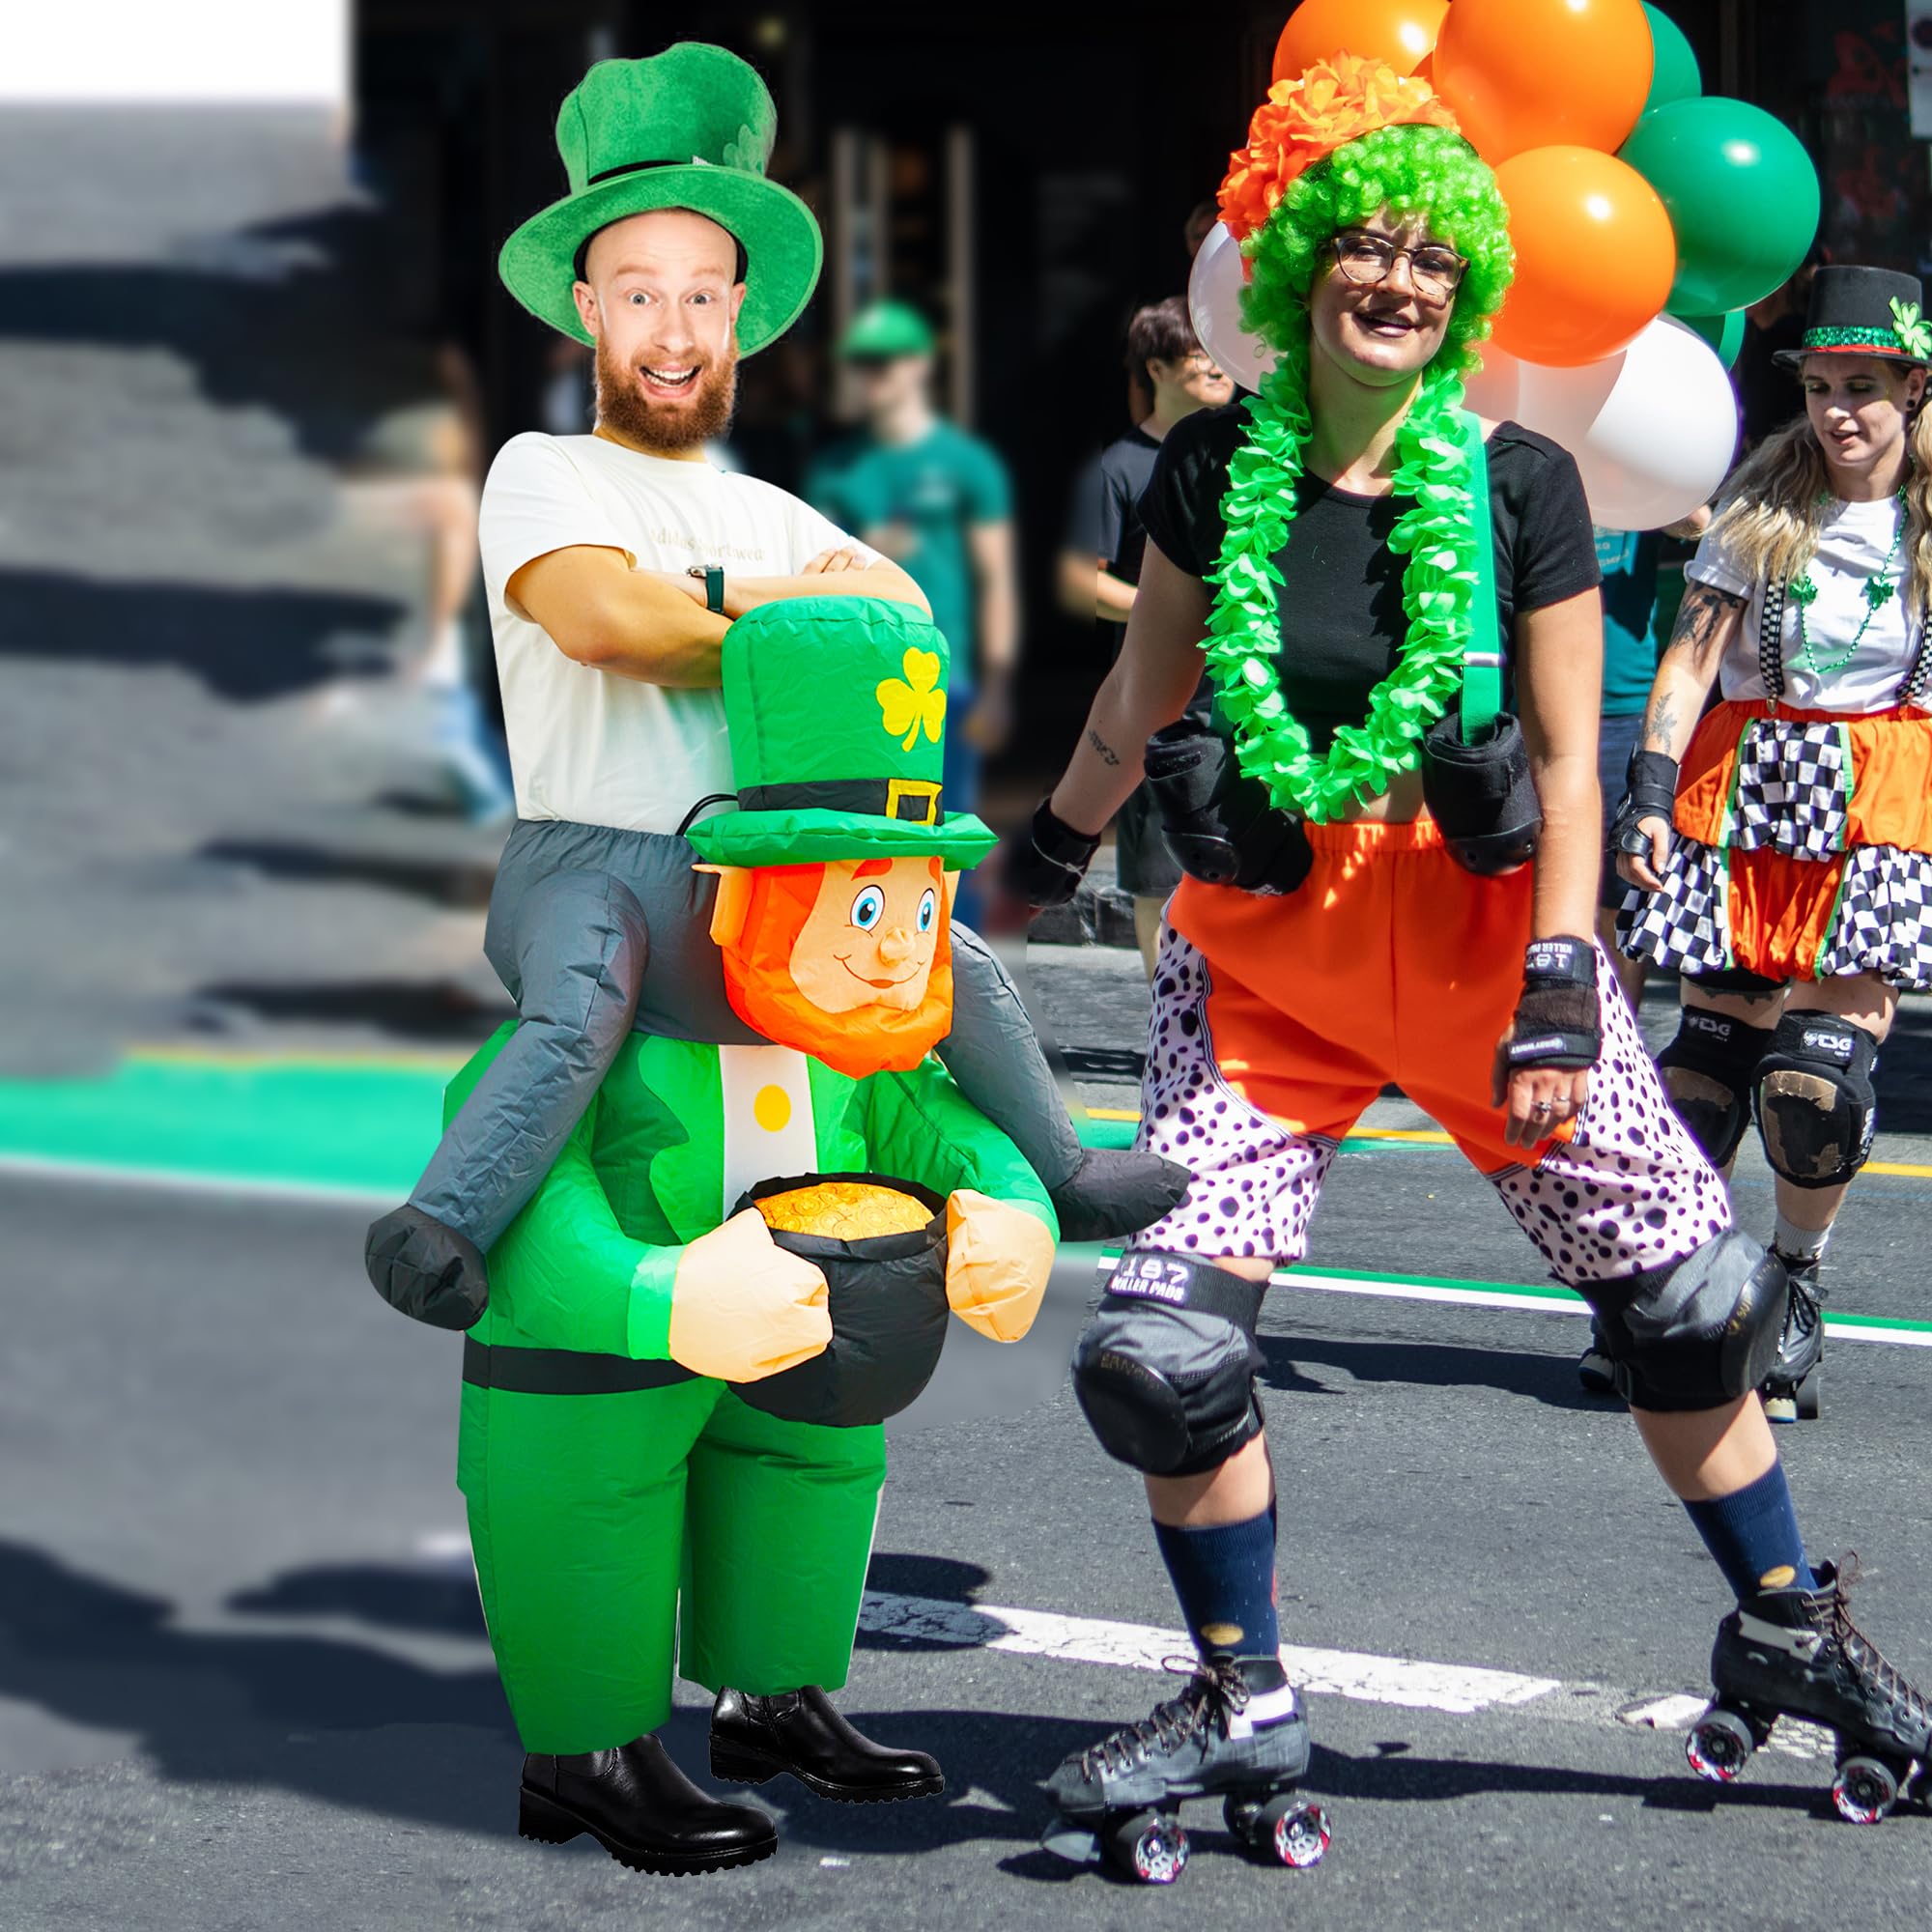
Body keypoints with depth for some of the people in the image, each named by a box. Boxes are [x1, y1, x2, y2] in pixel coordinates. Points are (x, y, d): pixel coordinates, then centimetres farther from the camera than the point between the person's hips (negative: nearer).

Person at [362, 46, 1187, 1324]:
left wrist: (729, 595, -9)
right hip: (588, 856, -6)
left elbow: (902, 611, 5)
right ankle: (438, 1229, -45)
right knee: (579, 1014, -36)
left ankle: (1059, 1178, 30)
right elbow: (601, 616, -18)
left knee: (956, 963, 10)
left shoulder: (765, 515, 21)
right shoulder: (543, 474, 2)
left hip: (747, 881, 6)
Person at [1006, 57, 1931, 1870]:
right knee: (1166, 1339, -10)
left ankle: (1787, 1632, 26)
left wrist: (1558, 991, -15)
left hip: (1477, 921, -1)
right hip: (1262, 949, 1)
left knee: (1687, 1293, 4)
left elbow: (1571, 764, -6)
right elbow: (1138, 699, 15)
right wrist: (1047, 853, 26)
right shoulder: (1213, 473, -2)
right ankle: (1240, 1701, 10)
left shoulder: (1518, 485, -5)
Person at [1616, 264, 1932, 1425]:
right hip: (1747, 786, 1)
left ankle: (1798, 1286, 8)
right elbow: (1693, 656, 2)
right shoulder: (1763, 512, 7)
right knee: (1715, 1040, -4)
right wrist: (1651, 792, -8)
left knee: (1826, 1063, -13)